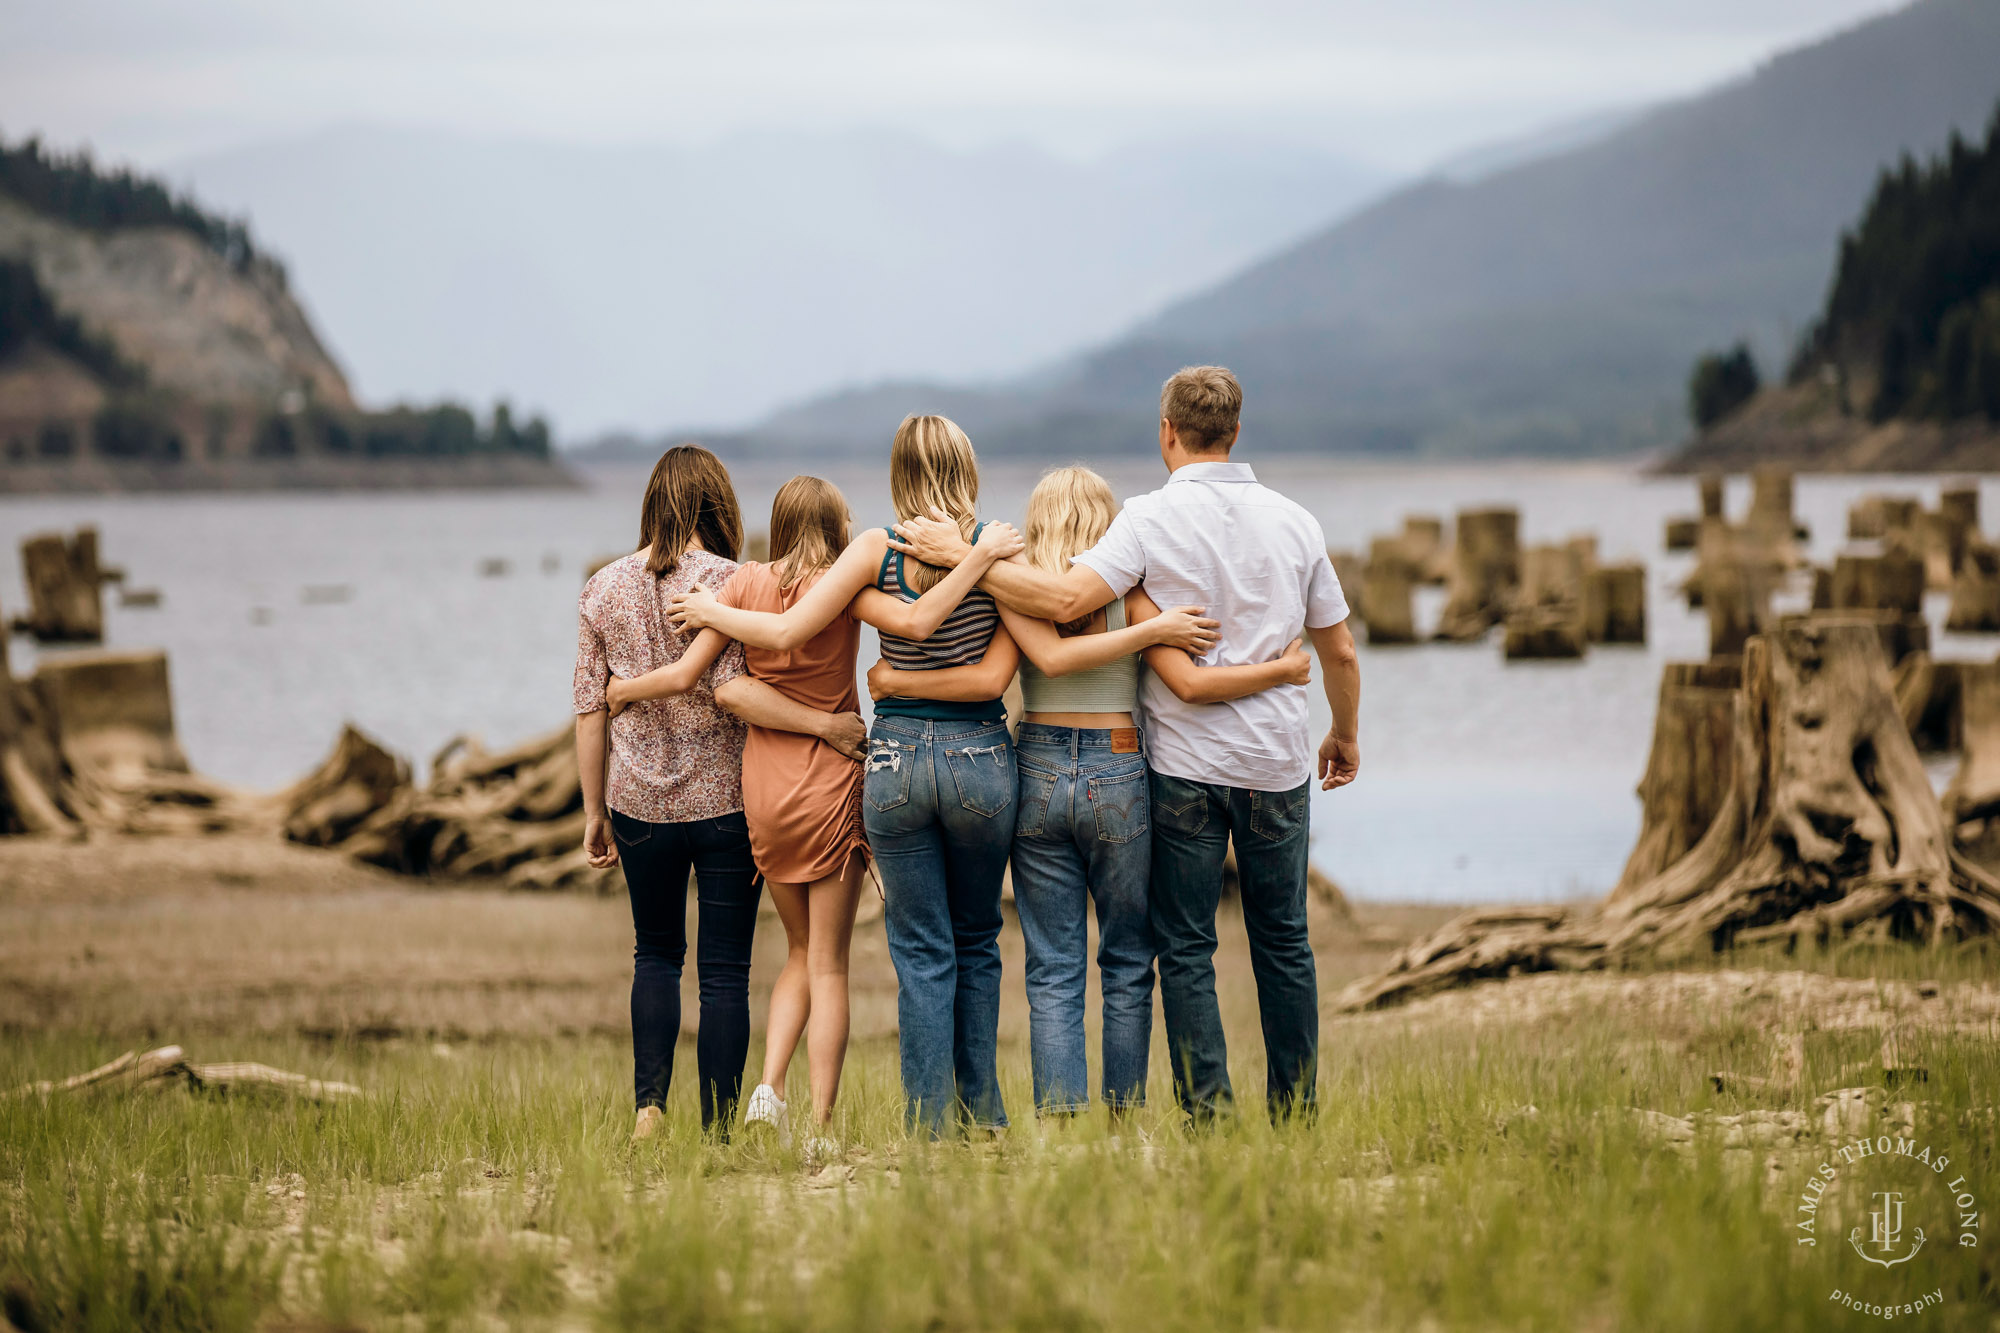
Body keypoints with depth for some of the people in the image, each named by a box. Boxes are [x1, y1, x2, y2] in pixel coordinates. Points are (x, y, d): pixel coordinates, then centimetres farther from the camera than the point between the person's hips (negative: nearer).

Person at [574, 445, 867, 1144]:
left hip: (638, 802, 3)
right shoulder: (725, 580, -10)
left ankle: (648, 1108, 7)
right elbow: (729, 686, -22)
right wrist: (822, 722, -18)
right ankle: (719, 1133, 4)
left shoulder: (604, 588, 3)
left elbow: (591, 710, 4)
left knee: (656, 955, 21)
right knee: (725, 970, 4)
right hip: (724, 799, -3)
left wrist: (594, 811, 11)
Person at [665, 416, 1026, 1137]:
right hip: (981, 757, 0)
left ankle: (930, 1127, 4)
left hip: (896, 758, 0)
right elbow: (995, 676, -7)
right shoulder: (1004, 549, -5)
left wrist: (713, 611, 7)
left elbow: (784, 632, -8)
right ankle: (983, 1117, 20)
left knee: (922, 954, 7)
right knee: (976, 942, 18)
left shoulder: (877, 549, -5)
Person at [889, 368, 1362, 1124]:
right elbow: (1339, 651, 10)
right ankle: (1296, 1117, 16)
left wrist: (962, 555, -15)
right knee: (1283, 946, 13)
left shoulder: (1151, 518, -10)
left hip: (1186, 763, -3)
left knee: (1186, 949, 3)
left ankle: (1209, 1117, -1)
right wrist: (1346, 735, 27)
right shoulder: (1293, 523, 3)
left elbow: (1067, 598, -23)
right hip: (1276, 762, 3)